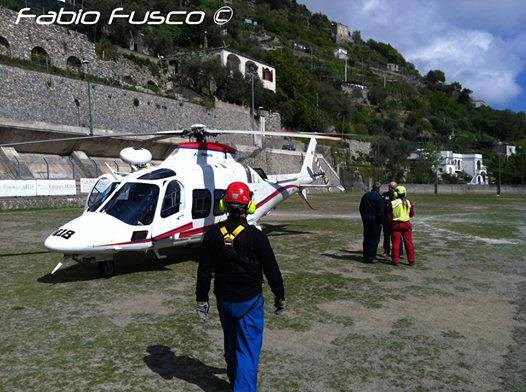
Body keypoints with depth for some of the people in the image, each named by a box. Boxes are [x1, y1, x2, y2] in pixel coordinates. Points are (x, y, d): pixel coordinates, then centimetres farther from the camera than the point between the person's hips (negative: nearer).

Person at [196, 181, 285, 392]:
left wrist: (202, 300, 7)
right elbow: (271, 270, -11)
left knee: (231, 344, 24)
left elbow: (204, 271, -3)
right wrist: (279, 296, 4)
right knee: (248, 349, 5)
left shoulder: (212, 234, -8)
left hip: (223, 300, 5)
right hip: (249, 302, -5)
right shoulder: (255, 236, -18)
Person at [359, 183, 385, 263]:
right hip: (375, 220, -7)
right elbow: (381, 210, -15)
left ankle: (365, 256, 22)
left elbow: (361, 208, 16)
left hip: (365, 219, 7)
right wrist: (381, 221, -9)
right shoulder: (378, 196, -13)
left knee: (366, 238, 15)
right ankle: (370, 258, 0)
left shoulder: (365, 195, 9)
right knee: (374, 239, 0)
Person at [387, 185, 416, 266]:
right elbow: (412, 214, 11)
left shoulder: (393, 203, -11)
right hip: (407, 224, 3)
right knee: (409, 243, 9)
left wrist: (390, 223, 10)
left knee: (396, 243, 4)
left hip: (396, 225, -3)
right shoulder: (409, 203, 0)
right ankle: (411, 260, 14)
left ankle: (395, 260, 7)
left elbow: (389, 215, -6)